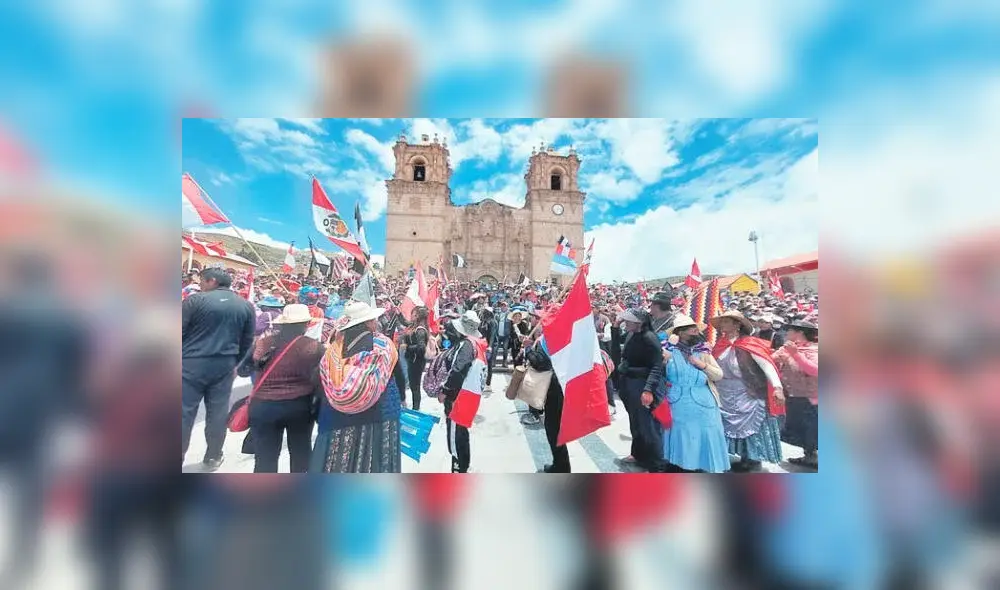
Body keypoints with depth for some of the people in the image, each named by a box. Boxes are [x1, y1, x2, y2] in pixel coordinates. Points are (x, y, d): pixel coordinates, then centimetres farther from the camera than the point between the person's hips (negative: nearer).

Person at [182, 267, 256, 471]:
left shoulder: (195, 300, -7)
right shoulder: (246, 306, 5)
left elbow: (180, 331, -5)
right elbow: (247, 341, 11)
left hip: (192, 364, -3)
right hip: (224, 366, 4)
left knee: (184, 412, 6)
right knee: (218, 412, 12)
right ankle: (213, 458, 23)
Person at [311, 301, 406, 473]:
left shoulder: (333, 349, 0)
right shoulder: (384, 345, -7)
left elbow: (323, 385, 7)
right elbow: (399, 377, 2)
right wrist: (400, 398, 21)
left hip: (337, 418, 3)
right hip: (379, 416, -2)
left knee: (335, 464, 13)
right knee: (375, 464, 8)